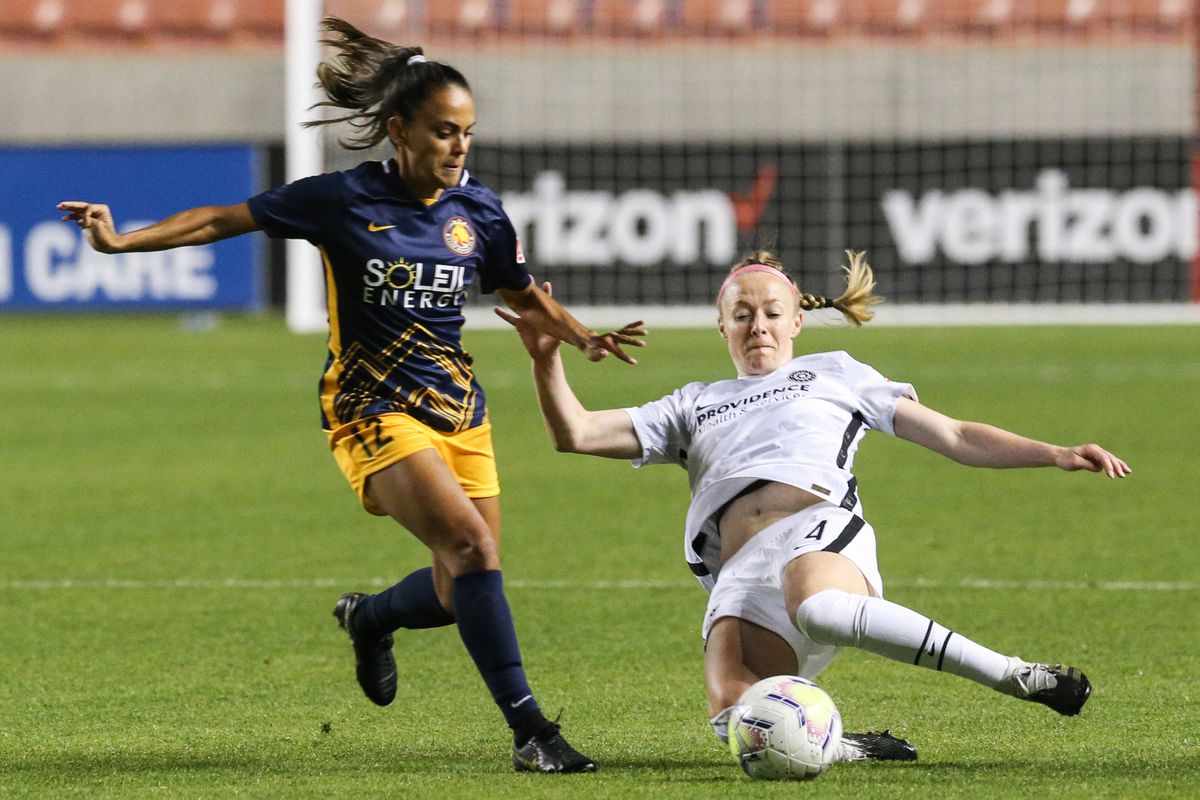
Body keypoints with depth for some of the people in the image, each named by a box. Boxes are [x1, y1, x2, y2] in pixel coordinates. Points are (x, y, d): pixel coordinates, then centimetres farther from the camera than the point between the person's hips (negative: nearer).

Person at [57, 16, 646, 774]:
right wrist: (123, 240, -11)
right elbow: (226, 219, -3)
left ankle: (369, 616, 37)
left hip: (459, 408, 6)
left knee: (464, 590, 2)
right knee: (470, 545, -24)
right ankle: (530, 731, -23)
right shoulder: (346, 199, -10)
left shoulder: (478, 210, 2)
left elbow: (525, 296, 17)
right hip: (375, 407, -6)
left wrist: (583, 337, -1)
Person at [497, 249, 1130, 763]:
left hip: (819, 533, -2)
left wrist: (1055, 456, 11)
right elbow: (575, 433, 27)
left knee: (816, 608, -44)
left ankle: (1016, 677, -36)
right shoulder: (693, 407, 33)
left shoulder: (833, 374, 27)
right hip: (739, 574, 2)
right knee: (737, 722, -32)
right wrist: (547, 359, 9)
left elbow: (955, 438, 23)